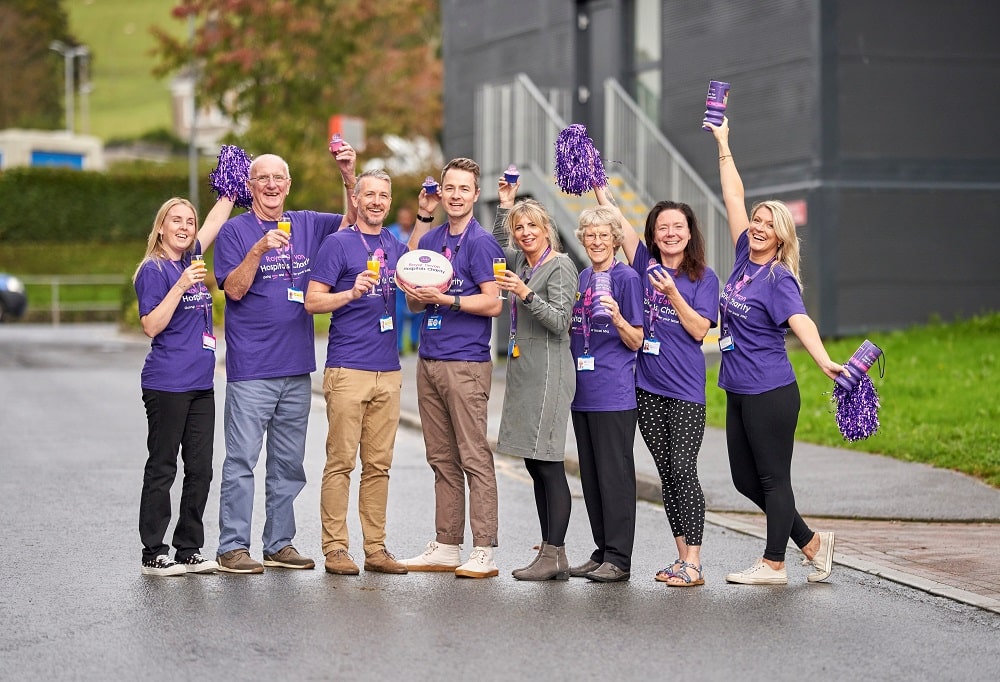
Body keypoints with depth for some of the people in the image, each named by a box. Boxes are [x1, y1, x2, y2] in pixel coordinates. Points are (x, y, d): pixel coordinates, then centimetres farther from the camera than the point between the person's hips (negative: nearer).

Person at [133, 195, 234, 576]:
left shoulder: (190, 260, 13)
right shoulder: (154, 270, -8)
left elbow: (217, 218, 25)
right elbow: (152, 326, -15)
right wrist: (181, 286, -21)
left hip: (200, 384, 8)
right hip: (167, 384, -8)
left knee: (200, 470, 8)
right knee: (162, 469, -2)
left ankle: (189, 550, 15)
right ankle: (153, 555, 3)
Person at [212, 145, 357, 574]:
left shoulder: (306, 226, 11)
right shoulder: (235, 231, -2)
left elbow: (355, 220, 17)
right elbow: (234, 289, -10)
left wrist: (349, 176, 2)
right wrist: (258, 250, -23)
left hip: (297, 367, 5)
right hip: (250, 367, -5)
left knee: (289, 462, 10)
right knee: (242, 459, -5)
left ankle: (280, 544, 18)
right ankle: (233, 547, -2)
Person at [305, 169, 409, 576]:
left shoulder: (397, 248, 16)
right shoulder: (338, 244, -2)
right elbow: (312, 301, -6)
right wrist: (352, 292, -21)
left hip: (388, 371, 6)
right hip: (347, 370, -6)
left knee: (379, 464, 7)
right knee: (341, 461, -5)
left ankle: (376, 549, 10)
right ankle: (335, 548, -2)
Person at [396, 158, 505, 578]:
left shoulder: (481, 243, -6)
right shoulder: (431, 240, 15)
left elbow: (492, 303, -12)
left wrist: (443, 299, -17)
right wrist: (414, 293, -1)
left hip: (465, 364, -8)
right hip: (429, 361, 8)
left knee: (474, 459, -6)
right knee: (441, 459, 11)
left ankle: (484, 552, -5)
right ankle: (446, 547, 17)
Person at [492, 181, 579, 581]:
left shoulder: (560, 267, -7)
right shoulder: (522, 263, 15)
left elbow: (560, 321, -15)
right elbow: (497, 248, 37)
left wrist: (526, 294, -26)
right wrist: (505, 205, 25)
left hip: (548, 371, -9)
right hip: (522, 369, 9)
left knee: (548, 465, -10)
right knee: (535, 466, 7)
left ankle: (555, 554, -10)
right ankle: (549, 552, 9)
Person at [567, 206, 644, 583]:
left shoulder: (627, 278, -6)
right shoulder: (582, 278, 14)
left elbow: (636, 341, -7)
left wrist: (617, 317, -26)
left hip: (614, 392, -7)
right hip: (583, 391, 7)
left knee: (615, 474, -5)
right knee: (591, 475, 10)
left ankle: (618, 559, -1)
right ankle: (602, 551, 17)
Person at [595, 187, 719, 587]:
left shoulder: (704, 278, 1)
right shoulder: (645, 265, 8)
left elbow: (699, 330, -7)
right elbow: (614, 220, 5)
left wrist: (673, 293, -16)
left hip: (686, 390, -4)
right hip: (648, 387, 4)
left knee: (683, 470, -11)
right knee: (666, 473, 7)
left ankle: (693, 564, -11)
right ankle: (682, 558, 13)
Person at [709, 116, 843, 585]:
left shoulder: (779, 278, -12)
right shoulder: (744, 258, 7)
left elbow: (800, 322, -27)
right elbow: (734, 199, 14)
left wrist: (825, 361, -44)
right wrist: (723, 144, 20)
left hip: (770, 393, -8)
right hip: (739, 392, 8)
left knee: (773, 477, 0)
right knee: (745, 480, 12)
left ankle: (773, 564, 9)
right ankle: (812, 543, 23)